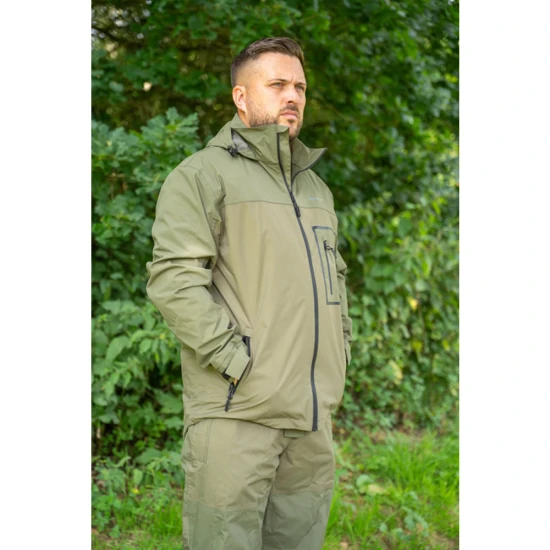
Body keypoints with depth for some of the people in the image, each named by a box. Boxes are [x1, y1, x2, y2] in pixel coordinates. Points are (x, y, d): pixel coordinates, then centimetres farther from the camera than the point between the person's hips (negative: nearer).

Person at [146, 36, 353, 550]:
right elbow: (173, 279, -14)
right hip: (237, 411, -7)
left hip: (313, 413, 7)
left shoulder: (315, 186, 21)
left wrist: (339, 351, 14)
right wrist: (237, 360, -17)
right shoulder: (203, 174, -3)